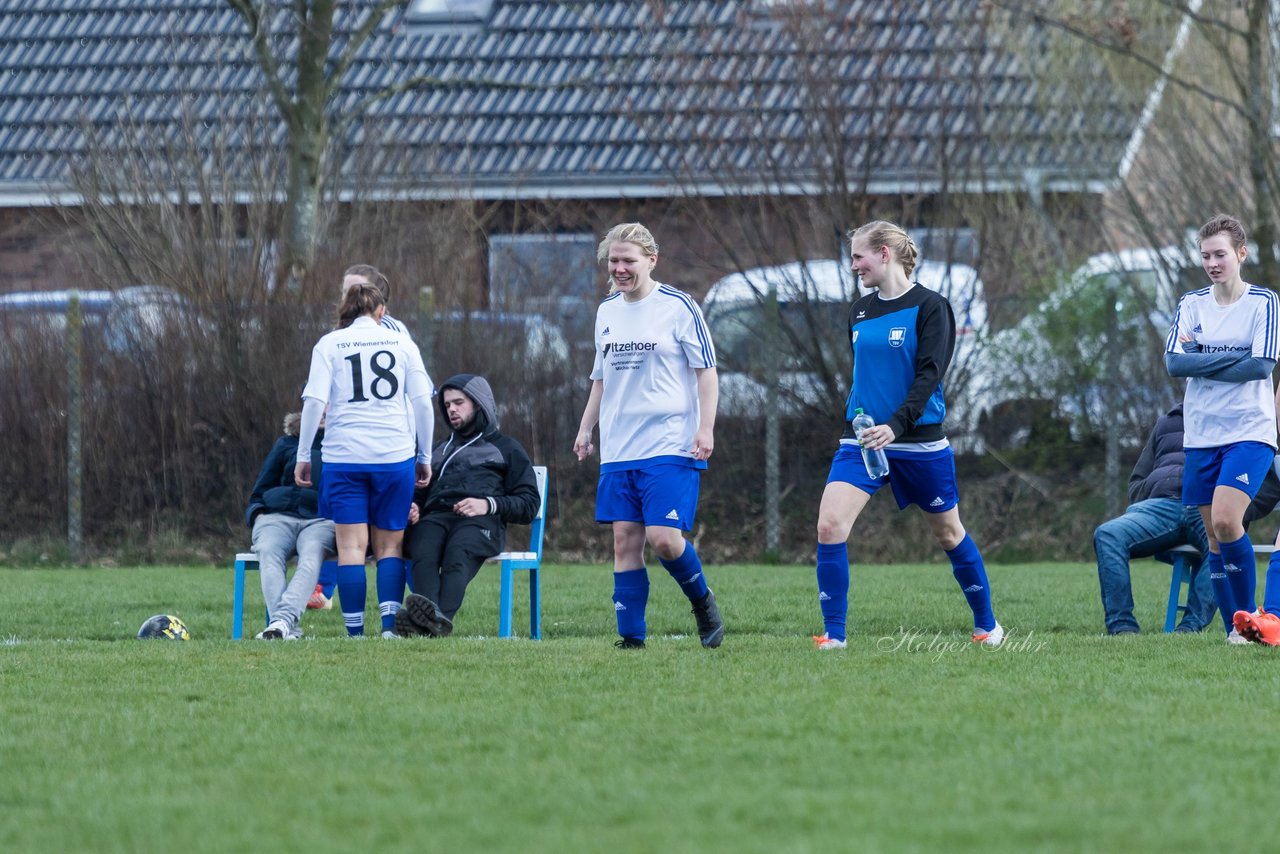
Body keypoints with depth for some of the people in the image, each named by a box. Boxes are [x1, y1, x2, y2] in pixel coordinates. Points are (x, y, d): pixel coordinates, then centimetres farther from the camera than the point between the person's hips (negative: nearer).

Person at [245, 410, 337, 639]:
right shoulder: (287, 444, 22)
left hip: (321, 520, -1)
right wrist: (257, 513, 3)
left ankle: (283, 620, -56)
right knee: (268, 553, -34)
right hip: (278, 515, 1)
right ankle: (290, 629, -51)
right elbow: (260, 491, 24)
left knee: (311, 555, -37)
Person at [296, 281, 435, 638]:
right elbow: (422, 401, 4)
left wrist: (303, 456, 1)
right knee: (390, 545, 8)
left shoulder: (329, 344, 5)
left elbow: (314, 401, -4)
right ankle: (390, 625, -7)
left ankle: (355, 633, -5)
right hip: (395, 456, 1)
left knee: (351, 546, 0)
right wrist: (426, 457, 11)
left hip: (344, 457, -1)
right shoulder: (402, 343, 9)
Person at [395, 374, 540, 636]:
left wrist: (489, 505, -4)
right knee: (423, 554, -36)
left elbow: (529, 504, 14)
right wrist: (413, 507, 14)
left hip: (481, 522, -3)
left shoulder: (506, 448, 25)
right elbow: (421, 493, 40)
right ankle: (432, 615, -63)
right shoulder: (440, 450, 40)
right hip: (435, 516, 3)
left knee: (457, 555, -41)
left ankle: (440, 617, -66)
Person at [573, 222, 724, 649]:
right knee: (625, 540, 1)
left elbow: (706, 372, -4)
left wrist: (706, 429, -12)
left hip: (670, 445, -6)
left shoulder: (678, 307, -5)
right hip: (618, 450, 6)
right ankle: (630, 638, 4)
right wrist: (585, 429, 18)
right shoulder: (607, 311, 13)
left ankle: (703, 602, 11)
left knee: (664, 537, -15)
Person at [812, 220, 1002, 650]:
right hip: (862, 438, 5)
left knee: (948, 533, 10)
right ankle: (834, 634, -10)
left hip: (918, 441, -5)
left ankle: (987, 624, 29)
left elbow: (929, 374, -17)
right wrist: (852, 419, 15)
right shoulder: (860, 310, 9)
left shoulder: (929, 307, -9)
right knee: (829, 525, -15)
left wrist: (896, 425, -27)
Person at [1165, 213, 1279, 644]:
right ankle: (1235, 628, 10)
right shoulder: (1191, 304, 8)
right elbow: (1174, 362, -5)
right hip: (1201, 435, 4)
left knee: (1226, 521, -21)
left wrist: (1202, 360, -9)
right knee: (1213, 535, 3)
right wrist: (1233, 358, -12)